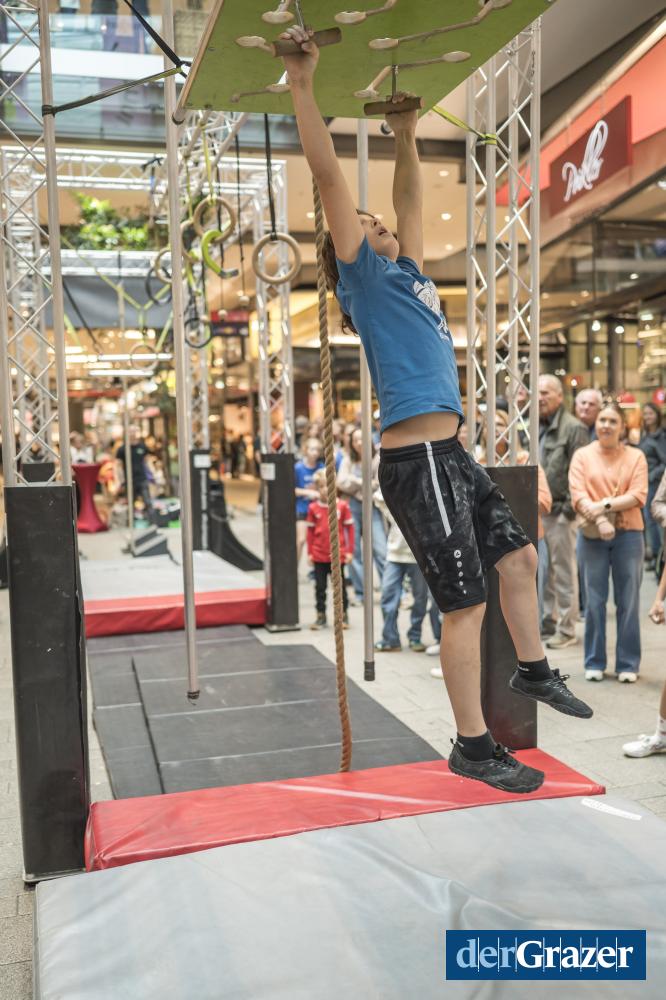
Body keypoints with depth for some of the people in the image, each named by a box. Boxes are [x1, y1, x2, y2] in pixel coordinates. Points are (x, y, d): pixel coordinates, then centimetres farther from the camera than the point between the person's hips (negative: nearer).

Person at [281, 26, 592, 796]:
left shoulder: (407, 273, 19)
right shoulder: (364, 279, -1)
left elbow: (409, 200, 33)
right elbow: (327, 177, -6)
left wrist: (406, 139, 35)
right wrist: (302, 86, -5)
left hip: (450, 455, 9)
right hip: (416, 461, -9)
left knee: (520, 556, 18)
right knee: (466, 605, -4)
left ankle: (533, 671, 38)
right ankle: (473, 747, 10)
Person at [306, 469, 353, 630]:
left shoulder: (342, 506, -6)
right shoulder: (313, 508, -2)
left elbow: (350, 528, -1)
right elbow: (310, 531, 4)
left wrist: (349, 551, -3)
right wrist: (310, 552, 3)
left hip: (338, 555, -2)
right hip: (319, 556, 2)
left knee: (340, 585, 9)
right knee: (320, 586, 9)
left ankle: (344, 615, 21)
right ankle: (321, 616, 20)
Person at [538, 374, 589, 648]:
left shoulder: (573, 428, -8)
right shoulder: (537, 428, 15)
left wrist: (569, 509, -17)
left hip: (560, 511, -7)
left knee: (563, 570, -1)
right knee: (544, 569, 13)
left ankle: (566, 629, 7)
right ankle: (549, 621, 24)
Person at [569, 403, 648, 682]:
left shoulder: (635, 456, 6)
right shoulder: (583, 455, 6)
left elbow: (638, 496, -4)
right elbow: (577, 495, -5)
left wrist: (606, 505, -17)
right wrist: (600, 520, -18)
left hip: (628, 534, 0)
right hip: (592, 535, 0)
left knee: (628, 601, 3)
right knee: (594, 600, 4)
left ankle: (628, 664, 13)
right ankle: (594, 662, 15)